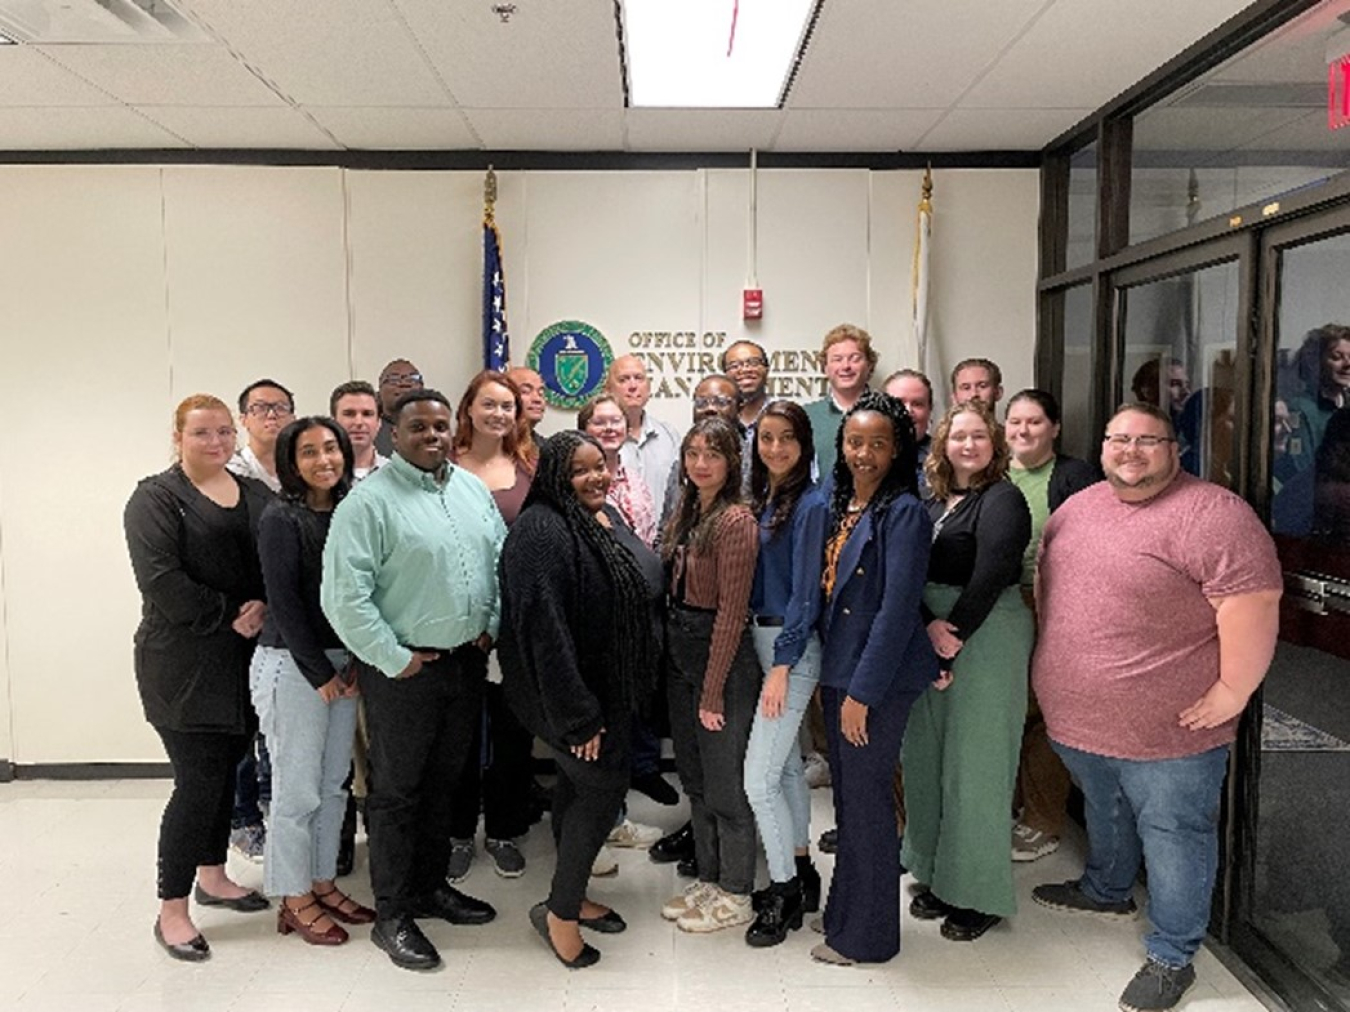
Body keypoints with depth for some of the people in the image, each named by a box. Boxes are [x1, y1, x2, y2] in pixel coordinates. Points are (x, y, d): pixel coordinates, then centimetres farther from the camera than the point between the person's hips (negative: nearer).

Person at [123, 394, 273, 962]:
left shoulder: (257, 495, 11)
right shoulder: (157, 498, -6)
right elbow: (159, 579, -17)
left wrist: (265, 607, -11)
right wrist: (229, 616, -16)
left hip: (244, 660, 6)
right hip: (185, 664, -6)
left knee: (226, 772, 16)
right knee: (198, 784, -5)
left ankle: (212, 877, 33)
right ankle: (171, 912, 10)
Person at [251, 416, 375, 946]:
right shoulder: (281, 518, -10)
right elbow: (284, 602, -13)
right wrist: (319, 672, -13)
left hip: (342, 662, 6)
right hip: (292, 664, -6)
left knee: (334, 783, 14)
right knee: (298, 788, 2)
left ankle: (323, 883, 28)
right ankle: (295, 899, 17)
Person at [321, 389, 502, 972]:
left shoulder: (473, 489, 7)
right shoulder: (369, 501, -14)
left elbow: (502, 560, 13)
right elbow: (344, 595, -18)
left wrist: (493, 626, 3)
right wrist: (394, 658, -15)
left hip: (467, 661, 6)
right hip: (404, 670, -6)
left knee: (443, 783, 19)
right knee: (397, 791, 6)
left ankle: (431, 886, 36)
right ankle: (392, 916, 21)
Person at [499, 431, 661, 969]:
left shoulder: (608, 517, 7)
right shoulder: (542, 531, -22)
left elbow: (645, 585, 16)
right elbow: (544, 628, -26)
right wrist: (578, 715, -24)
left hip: (609, 684, 9)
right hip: (572, 691, -9)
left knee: (580, 785, 17)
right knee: (607, 783, -4)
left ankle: (571, 896, 33)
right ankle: (560, 912, 13)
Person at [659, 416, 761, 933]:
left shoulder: (736, 521, -17)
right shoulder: (686, 513, 9)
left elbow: (731, 611, -19)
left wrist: (713, 690, -17)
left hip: (722, 656, -9)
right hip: (679, 652, 9)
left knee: (725, 782, 4)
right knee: (694, 775, 18)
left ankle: (736, 896, 21)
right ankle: (709, 879, 34)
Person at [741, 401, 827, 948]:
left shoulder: (811, 504, -13)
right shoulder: (760, 499, 9)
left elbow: (805, 592, -16)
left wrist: (782, 666, -17)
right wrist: (769, 657, 8)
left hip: (792, 646, -8)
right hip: (760, 637, 8)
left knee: (759, 778, -5)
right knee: (787, 764, 18)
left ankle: (785, 892, 13)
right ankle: (802, 875, 33)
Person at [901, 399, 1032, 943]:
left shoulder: (1003, 501, -8)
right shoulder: (933, 504, 12)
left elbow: (990, 578, -16)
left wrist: (953, 631, -13)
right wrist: (929, 627, -14)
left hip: (987, 637, -7)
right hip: (929, 638, 7)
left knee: (975, 766, 0)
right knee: (925, 759, 13)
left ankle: (980, 895, 15)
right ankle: (936, 876, 29)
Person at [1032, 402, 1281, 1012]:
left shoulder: (1211, 515, -19)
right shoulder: (1077, 507, 6)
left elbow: (1252, 605, -24)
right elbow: (1047, 582, 17)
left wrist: (1231, 692, -22)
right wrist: (1052, 658, 16)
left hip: (1169, 728, -7)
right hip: (1075, 716, 7)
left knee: (1172, 835, 9)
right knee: (1103, 811, 27)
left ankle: (1172, 957, 25)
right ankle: (1108, 889, 50)